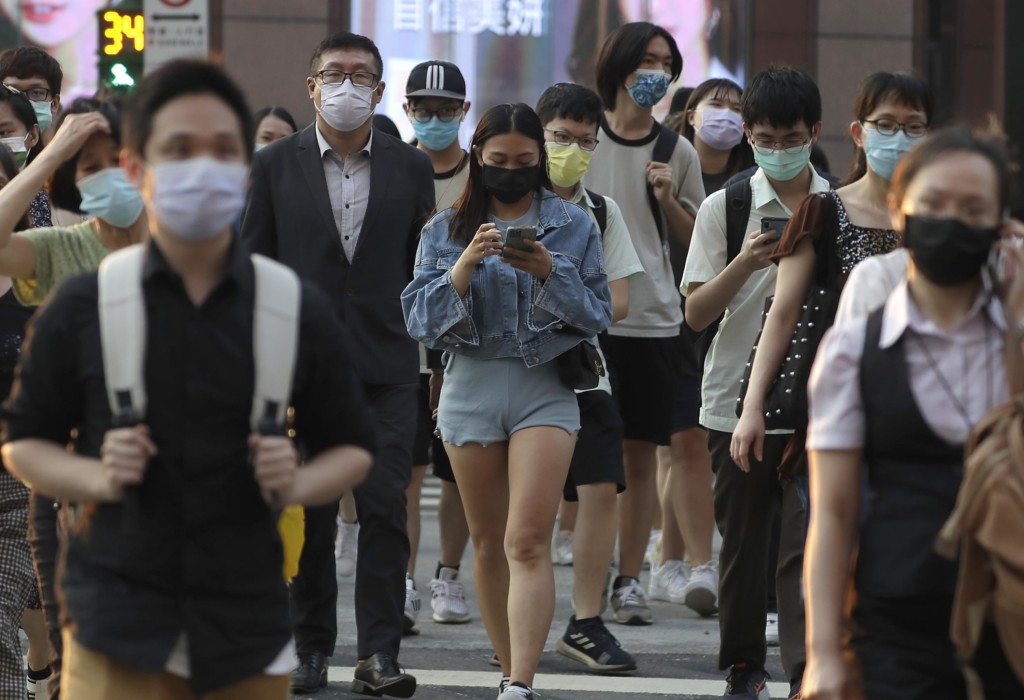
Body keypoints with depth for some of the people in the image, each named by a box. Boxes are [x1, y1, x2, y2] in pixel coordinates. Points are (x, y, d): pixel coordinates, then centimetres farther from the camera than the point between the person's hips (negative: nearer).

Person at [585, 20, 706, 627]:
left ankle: (630, 579, 7)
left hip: (653, 319, 2)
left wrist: (668, 200, -5)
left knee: (642, 454, 3)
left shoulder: (677, 151, 8)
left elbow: (695, 241, 13)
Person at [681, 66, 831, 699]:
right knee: (743, 544, 8)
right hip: (738, 401, 1)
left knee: (808, 540, -12)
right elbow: (697, 313, -3)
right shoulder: (725, 208, 2)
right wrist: (746, 263, -16)